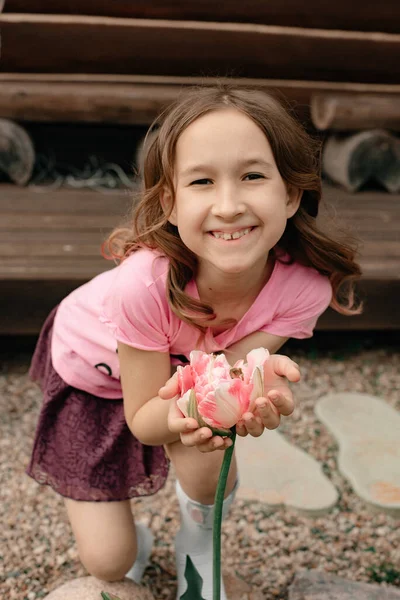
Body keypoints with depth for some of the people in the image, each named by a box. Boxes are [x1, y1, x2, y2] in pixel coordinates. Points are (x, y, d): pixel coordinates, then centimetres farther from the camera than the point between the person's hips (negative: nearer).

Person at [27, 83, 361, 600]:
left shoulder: (303, 287, -31)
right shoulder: (144, 284, -41)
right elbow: (142, 418, -28)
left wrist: (258, 384, -53)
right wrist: (179, 412, -51)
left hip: (186, 367, 3)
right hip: (94, 371, -2)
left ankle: (197, 545, 12)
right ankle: (130, 543, 37)